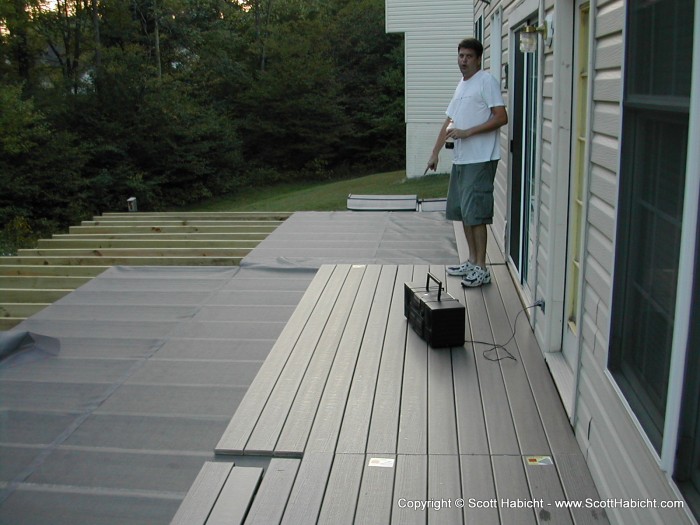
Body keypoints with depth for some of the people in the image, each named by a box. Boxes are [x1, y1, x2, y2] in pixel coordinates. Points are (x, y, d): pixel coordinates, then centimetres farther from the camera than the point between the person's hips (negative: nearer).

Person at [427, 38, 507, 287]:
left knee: (475, 213, -9)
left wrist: (467, 132, -19)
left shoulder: (486, 81, -8)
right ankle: (472, 261, 24)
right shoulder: (461, 85, 19)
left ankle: (481, 268, -2)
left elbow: (501, 118, -16)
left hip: (480, 159, -9)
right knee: (462, 211, 13)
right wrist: (435, 152, 17)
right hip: (461, 159, 9)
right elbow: (449, 122, 22)